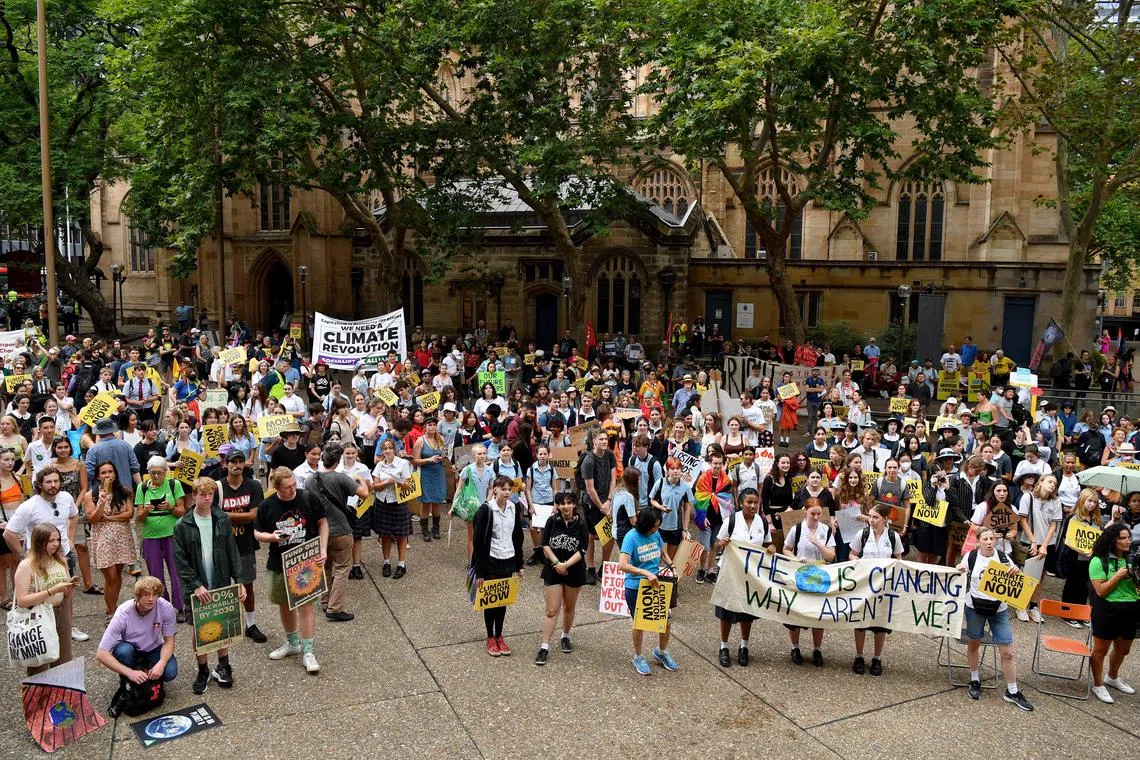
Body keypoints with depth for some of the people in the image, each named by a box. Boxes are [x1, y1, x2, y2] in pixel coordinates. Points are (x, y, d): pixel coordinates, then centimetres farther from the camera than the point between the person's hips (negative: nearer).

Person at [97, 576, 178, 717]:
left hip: (153, 650, 1)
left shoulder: (166, 608, -25)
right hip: (129, 649, -1)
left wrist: (161, 663, -32)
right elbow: (101, 654, -30)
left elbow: (169, 641, -13)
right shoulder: (123, 614, -30)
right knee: (124, 650, -36)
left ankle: (149, 675, 8)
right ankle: (125, 688, -9)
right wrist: (129, 672, -38)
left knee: (170, 672, -27)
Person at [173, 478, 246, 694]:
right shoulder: (183, 525, -8)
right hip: (197, 587, -2)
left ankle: (223, 668, 28)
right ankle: (203, 671, 24)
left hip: (221, 584, 2)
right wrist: (195, 585, -15)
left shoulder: (222, 520, -1)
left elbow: (233, 553, 1)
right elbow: (180, 561, -8)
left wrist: (239, 580, -4)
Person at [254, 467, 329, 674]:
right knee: (284, 604, 16)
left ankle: (308, 652, 4)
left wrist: (323, 550, -8)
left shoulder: (308, 499, -10)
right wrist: (272, 537, -17)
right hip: (279, 563, 3)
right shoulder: (267, 506, -6)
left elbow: (323, 523, 1)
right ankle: (292, 643, 37)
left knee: (306, 604, -4)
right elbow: (257, 533, 5)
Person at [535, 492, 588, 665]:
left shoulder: (581, 524, -8)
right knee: (552, 610, -4)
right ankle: (544, 647, 1)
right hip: (553, 571, -1)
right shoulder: (552, 521, -5)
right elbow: (545, 545, -6)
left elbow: (582, 550, -13)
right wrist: (556, 563, -16)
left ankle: (565, 637, 39)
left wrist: (566, 565, -23)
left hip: (574, 571, 1)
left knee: (569, 607, 17)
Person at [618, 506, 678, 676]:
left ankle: (661, 652, 36)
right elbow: (623, 565, -29)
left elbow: (663, 553, 15)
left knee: (666, 622, 7)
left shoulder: (655, 534, -3)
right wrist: (646, 573, -35)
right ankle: (638, 657, 36)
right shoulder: (631, 537, -20)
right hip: (635, 587, -5)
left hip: (655, 585, 5)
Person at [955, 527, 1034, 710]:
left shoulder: (1003, 557, -5)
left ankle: (1012, 692, 14)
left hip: (999, 610, 0)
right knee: (974, 644, 14)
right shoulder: (970, 556, -7)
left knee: (1007, 653, 0)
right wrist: (959, 571, -17)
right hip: (975, 607, 0)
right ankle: (975, 680, 34)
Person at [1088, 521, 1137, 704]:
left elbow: (1135, 586, 10)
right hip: (1107, 611, -6)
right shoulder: (1099, 561, -11)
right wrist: (1118, 576, -19)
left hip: (1131, 611, 6)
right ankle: (1098, 685, 24)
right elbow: (1100, 591, -15)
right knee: (1100, 650, 7)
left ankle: (1113, 678, 46)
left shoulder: (1131, 560, 4)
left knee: (1123, 649, 22)